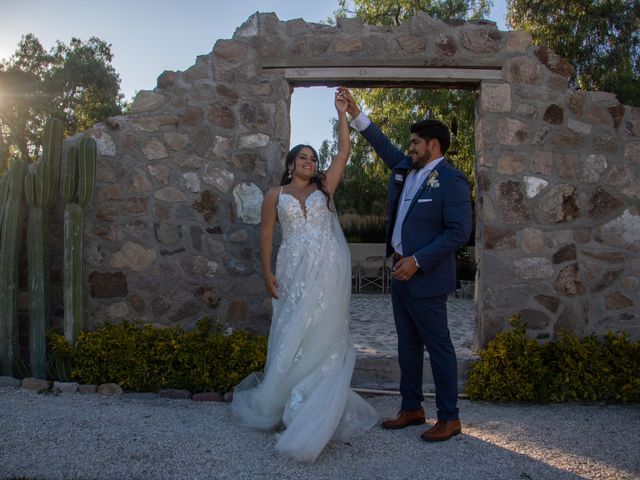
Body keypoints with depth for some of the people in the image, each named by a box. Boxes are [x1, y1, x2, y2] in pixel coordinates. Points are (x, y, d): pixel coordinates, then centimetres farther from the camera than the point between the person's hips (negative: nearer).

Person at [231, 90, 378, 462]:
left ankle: (317, 405, 13)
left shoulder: (324, 188, 11)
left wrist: (342, 113, 4)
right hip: (294, 271, 0)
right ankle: (288, 400, 20)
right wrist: (267, 272, -2)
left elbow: (345, 151, 5)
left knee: (322, 335, 2)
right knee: (292, 336, 4)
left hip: (328, 271, 1)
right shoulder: (276, 195, 8)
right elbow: (267, 234, 6)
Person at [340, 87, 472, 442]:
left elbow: (459, 231, -19)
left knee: (438, 346, 2)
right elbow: (382, 144, 23)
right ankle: (412, 408, 29)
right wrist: (354, 112, 17)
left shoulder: (451, 181, -13)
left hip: (425, 277, -9)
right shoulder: (404, 169, 10)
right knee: (407, 344, 16)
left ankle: (449, 418, 16)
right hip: (401, 272, 9)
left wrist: (418, 261, -21)